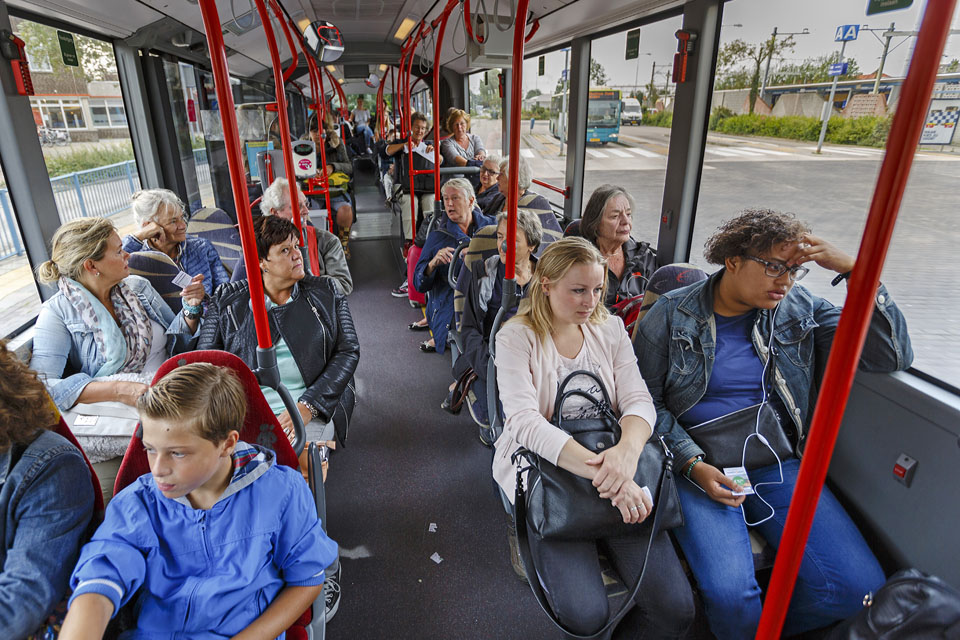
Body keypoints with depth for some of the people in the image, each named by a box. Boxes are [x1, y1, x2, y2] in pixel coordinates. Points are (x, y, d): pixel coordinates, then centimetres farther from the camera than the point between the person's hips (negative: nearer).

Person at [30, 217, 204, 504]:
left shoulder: (138, 287, 12)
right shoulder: (58, 313, -1)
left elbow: (175, 344, 16)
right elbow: (39, 386, -13)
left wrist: (191, 309, -3)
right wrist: (119, 389, -24)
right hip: (107, 411, -3)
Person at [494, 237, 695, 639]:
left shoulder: (610, 327, 9)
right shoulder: (516, 337, -5)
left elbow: (639, 400, -1)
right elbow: (525, 421, -19)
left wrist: (627, 450, -25)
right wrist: (601, 472, -31)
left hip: (615, 468, 4)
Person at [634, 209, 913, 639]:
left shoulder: (799, 309, 6)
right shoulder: (672, 314, -4)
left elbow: (893, 355, -2)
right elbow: (647, 401, -2)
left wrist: (852, 269, -11)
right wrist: (693, 465, -15)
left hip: (775, 463, 4)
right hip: (696, 463, -3)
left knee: (860, 587, -13)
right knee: (730, 595, -24)